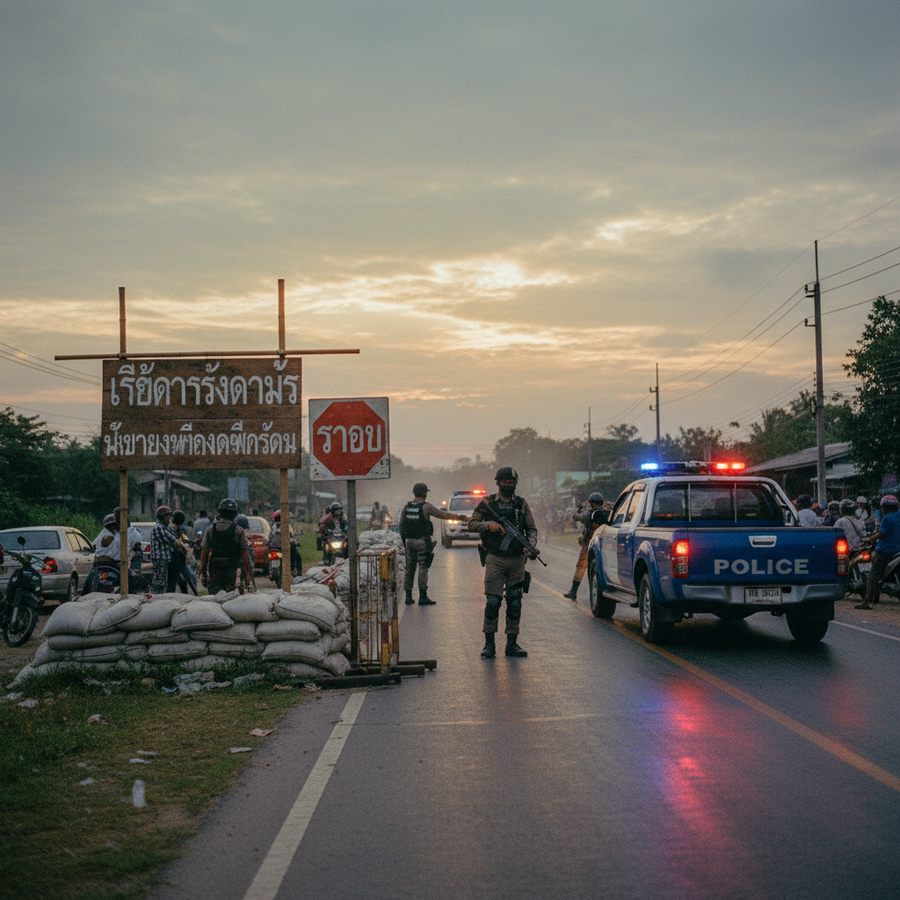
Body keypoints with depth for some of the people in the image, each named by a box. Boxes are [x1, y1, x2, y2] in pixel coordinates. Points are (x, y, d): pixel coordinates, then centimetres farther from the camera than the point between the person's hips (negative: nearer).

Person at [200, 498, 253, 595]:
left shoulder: (210, 530, 3)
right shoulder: (239, 531, -3)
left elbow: (204, 553, 3)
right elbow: (245, 554, -4)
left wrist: (203, 573, 9)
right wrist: (248, 574, 2)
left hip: (214, 572, 2)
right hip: (232, 572, -2)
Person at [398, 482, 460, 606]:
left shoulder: (406, 507, 7)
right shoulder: (426, 507, -10)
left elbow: (401, 525, 9)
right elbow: (443, 515, -6)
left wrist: (404, 542, 17)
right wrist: (458, 516, 6)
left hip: (409, 541, 5)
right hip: (422, 541, -5)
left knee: (410, 568, 11)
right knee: (423, 569, -4)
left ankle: (408, 596, 12)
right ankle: (423, 597, -6)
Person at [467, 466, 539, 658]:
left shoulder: (522, 504, 8)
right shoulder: (487, 503, 2)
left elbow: (532, 529, 10)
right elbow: (471, 524, 4)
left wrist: (531, 545, -9)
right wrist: (489, 525, -14)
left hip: (517, 559, 3)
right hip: (495, 559, -2)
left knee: (515, 602, 5)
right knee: (493, 601, -7)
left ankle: (512, 643, 13)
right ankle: (489, 644, 2)